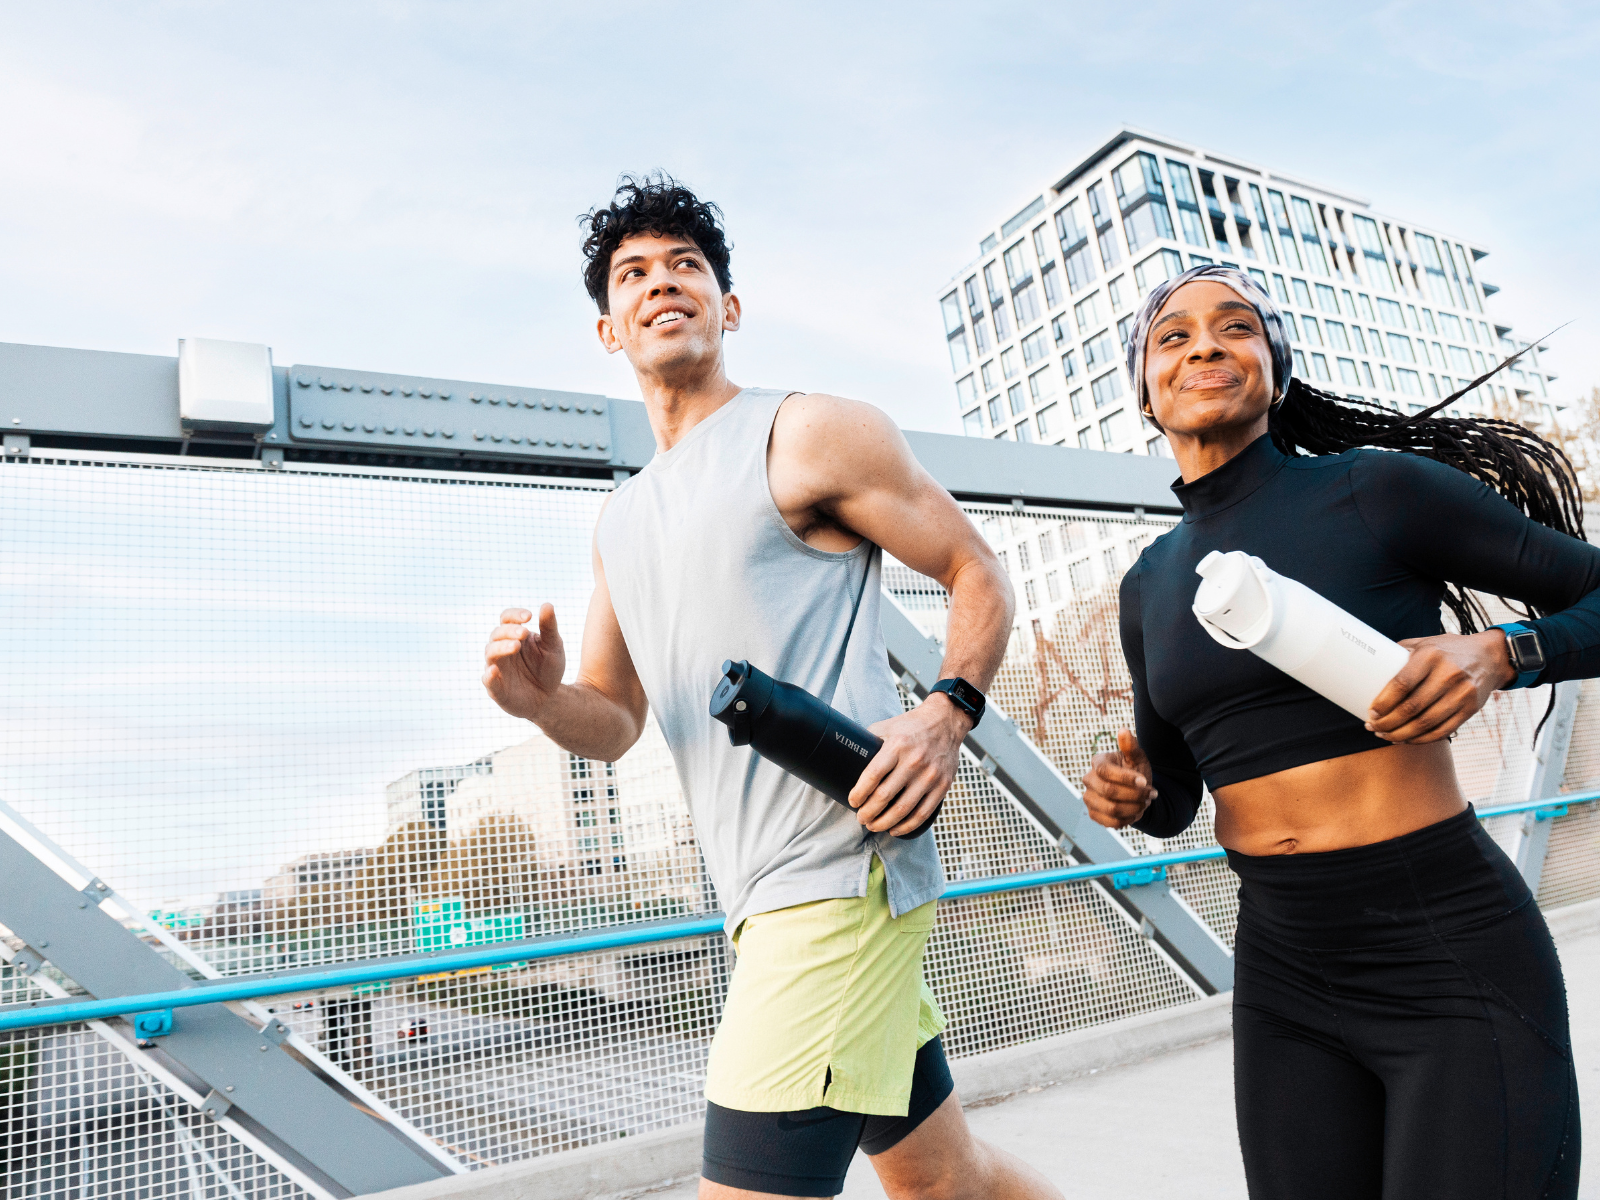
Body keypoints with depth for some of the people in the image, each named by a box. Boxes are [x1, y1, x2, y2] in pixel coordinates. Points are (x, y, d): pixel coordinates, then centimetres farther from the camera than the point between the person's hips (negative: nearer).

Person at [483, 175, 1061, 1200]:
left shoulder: (807, 434, -2)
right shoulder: (623, 518, 19)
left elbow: (979, 575, -1)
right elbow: (615, 721, 17)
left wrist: (948, 714, -19)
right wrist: (541, 698, -5)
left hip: (837, 875, -8)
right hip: (769, 890, 8)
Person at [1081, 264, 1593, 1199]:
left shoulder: (1377, 489, -7)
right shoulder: (1150, 585, 7)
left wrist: (1495, 655, -20)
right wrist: (1128, 796, -6)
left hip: (1448, 956, -4)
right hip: (1282, 975, 5)